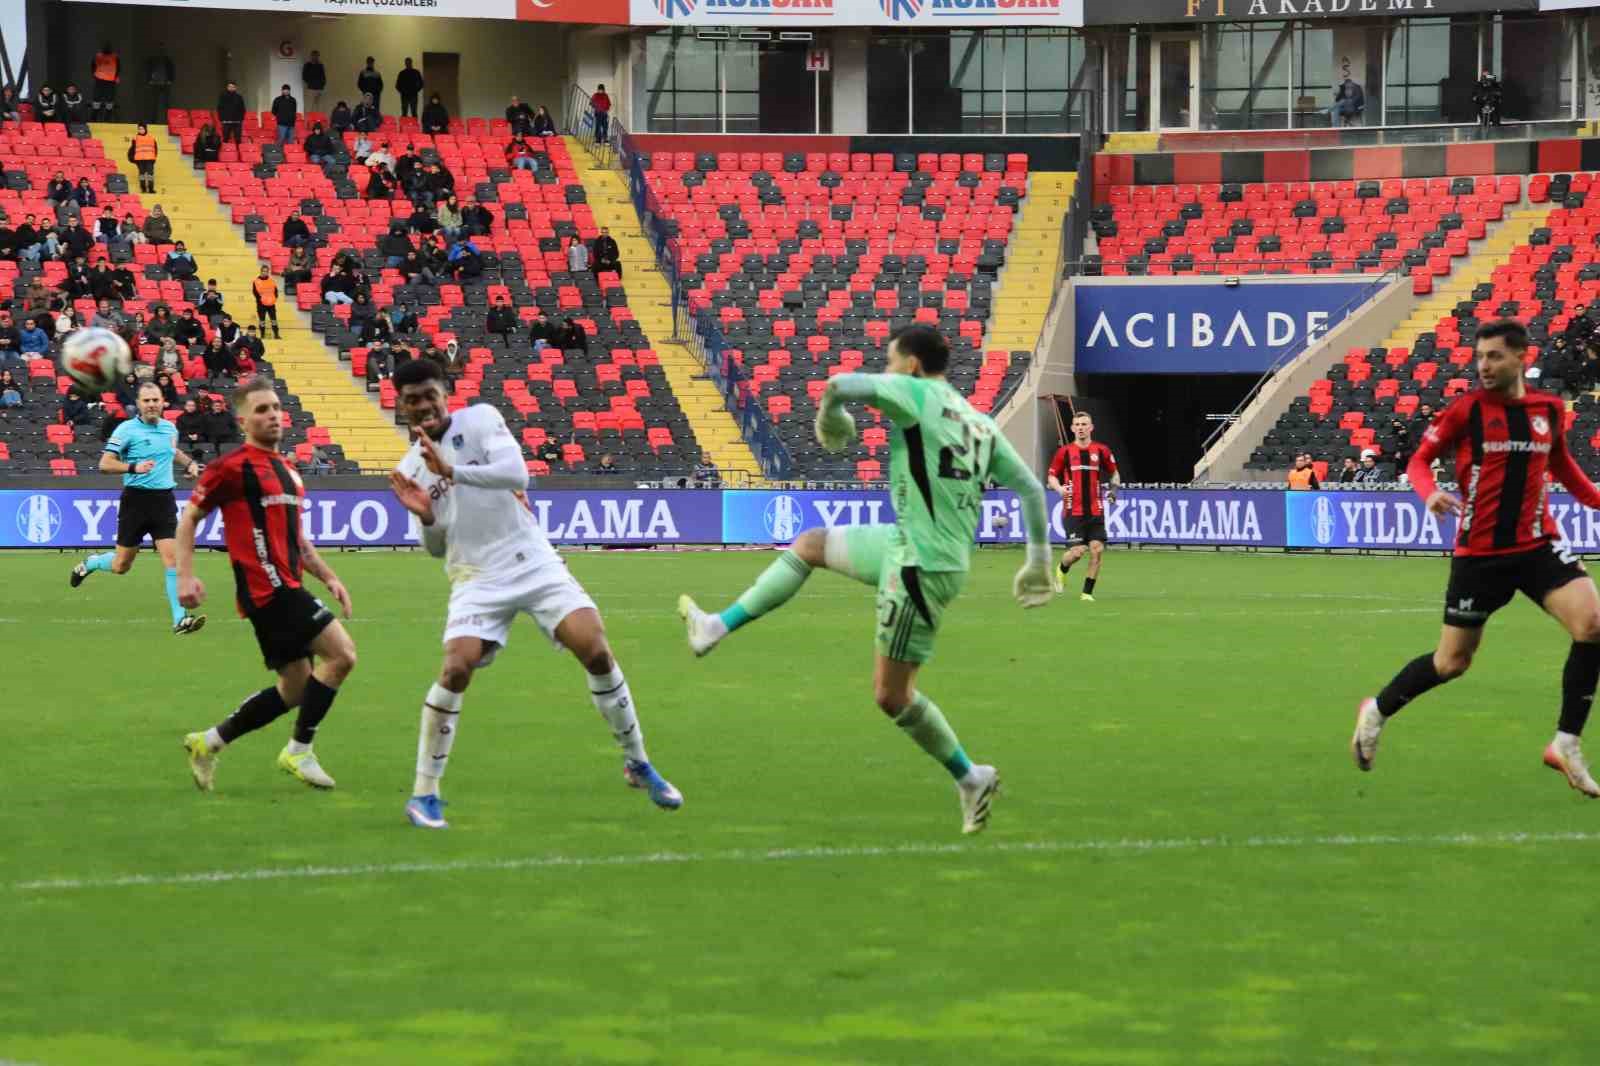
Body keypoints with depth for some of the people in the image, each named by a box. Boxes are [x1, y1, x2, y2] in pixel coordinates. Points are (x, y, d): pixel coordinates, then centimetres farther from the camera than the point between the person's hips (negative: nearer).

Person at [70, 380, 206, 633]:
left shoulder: (170, 429, 10)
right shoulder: (127, 429, -8)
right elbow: (105, 464, -13)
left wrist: (189, 462, 16)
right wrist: (134, 467, -26)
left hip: (164, 500, 4)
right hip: (136, 499, -4)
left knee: (172, 558, -11)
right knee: (121, 565, 6)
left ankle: (180, 619, -12)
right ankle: (89, 564, 39)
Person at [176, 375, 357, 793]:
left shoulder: (286, 471, 20)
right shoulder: (234, 467, -6)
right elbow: (189, 518, -2)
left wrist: (328, 577, 19)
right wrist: (186, 576, -11)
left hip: (286, 589, 9)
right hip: (266, 585, -9)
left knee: (296, 689, 11)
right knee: (341, 653, -16)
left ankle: (209, 743, 21)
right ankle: (299, 752, -8)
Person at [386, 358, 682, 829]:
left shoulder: (479, 420, -3)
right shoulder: (410, 469, 7)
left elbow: (516, 472, -20)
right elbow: (437, 547, 13)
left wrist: (451, 471, -29)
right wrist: (425, 517, -9)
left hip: (535, 564, -1)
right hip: (477, 580, 1)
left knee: (597, 652, -14)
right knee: (456, 669, -21)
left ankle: (637, 763, 6)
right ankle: (423, 794, -11)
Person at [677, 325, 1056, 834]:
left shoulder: (916, 395, -12)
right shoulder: (982, 424, 10)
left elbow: (841, 384, -25)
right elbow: (1031, 488, 9)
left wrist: (830, 416, -1)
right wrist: (1039, 561, 16)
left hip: (921, 567, -9)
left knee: (892, 694, 1)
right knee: (810, 544, 22)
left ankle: (971, 778, 10)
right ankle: (717, 627, 26)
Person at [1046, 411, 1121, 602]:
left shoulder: (1101, 451, 5)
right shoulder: (1064, 452, 2)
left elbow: (1114, 473, 18)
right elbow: (1052, 476, 10)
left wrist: (1114, 488, -1)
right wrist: (1059, 488, -11)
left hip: (1096, 512, 2)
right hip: (1073, 512, -2)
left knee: (1097, 550, -8)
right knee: (1077, 551, -11)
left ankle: (1087, 592, 4)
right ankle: (1062, 569, 25)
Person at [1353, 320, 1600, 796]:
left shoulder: (1550, 409, 2)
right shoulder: (1467, 408, -8)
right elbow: (1421, 458, -2)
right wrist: (1429, 491, -23)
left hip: (1538, 544, 3)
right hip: (1480, 553, -3)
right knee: (1451, 662, 6)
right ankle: (1376, 712, 34)